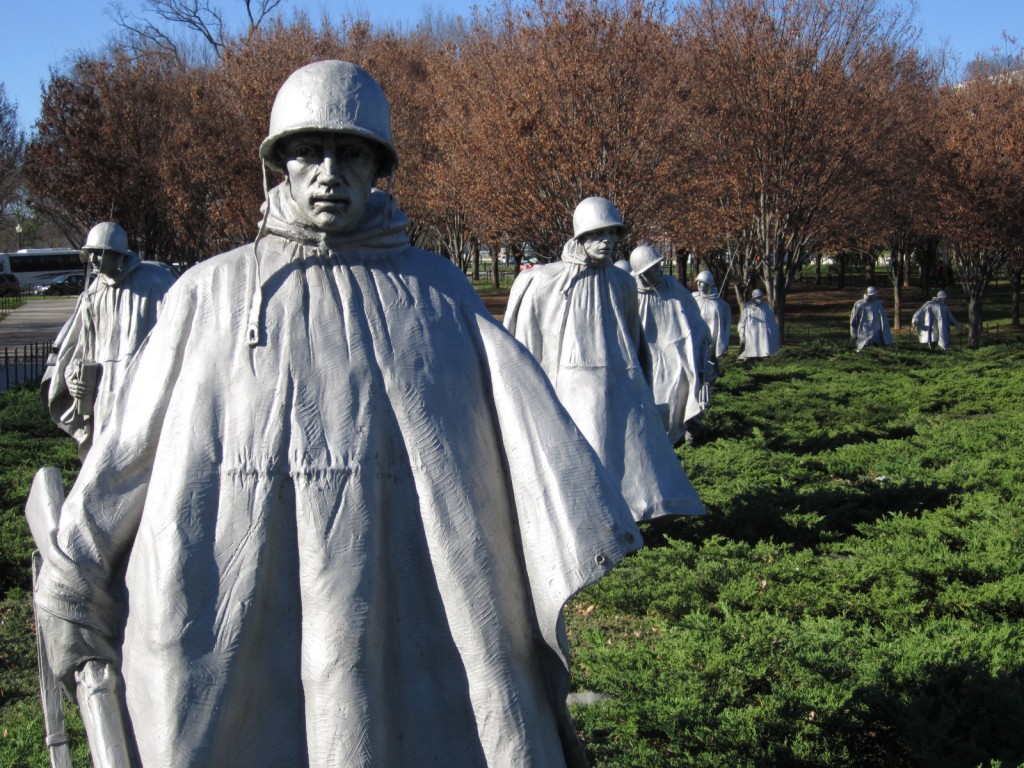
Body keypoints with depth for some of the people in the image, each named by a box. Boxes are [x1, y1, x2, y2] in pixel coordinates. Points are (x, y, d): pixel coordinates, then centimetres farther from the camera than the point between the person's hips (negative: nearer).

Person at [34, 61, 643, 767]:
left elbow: (519, 405, -6)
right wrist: (73, 584, 12)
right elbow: (131, 444, 9)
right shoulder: (210, 294, 7)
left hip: (398, 600, 0)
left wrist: (581, 522, -19)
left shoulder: (436, 291, 6)